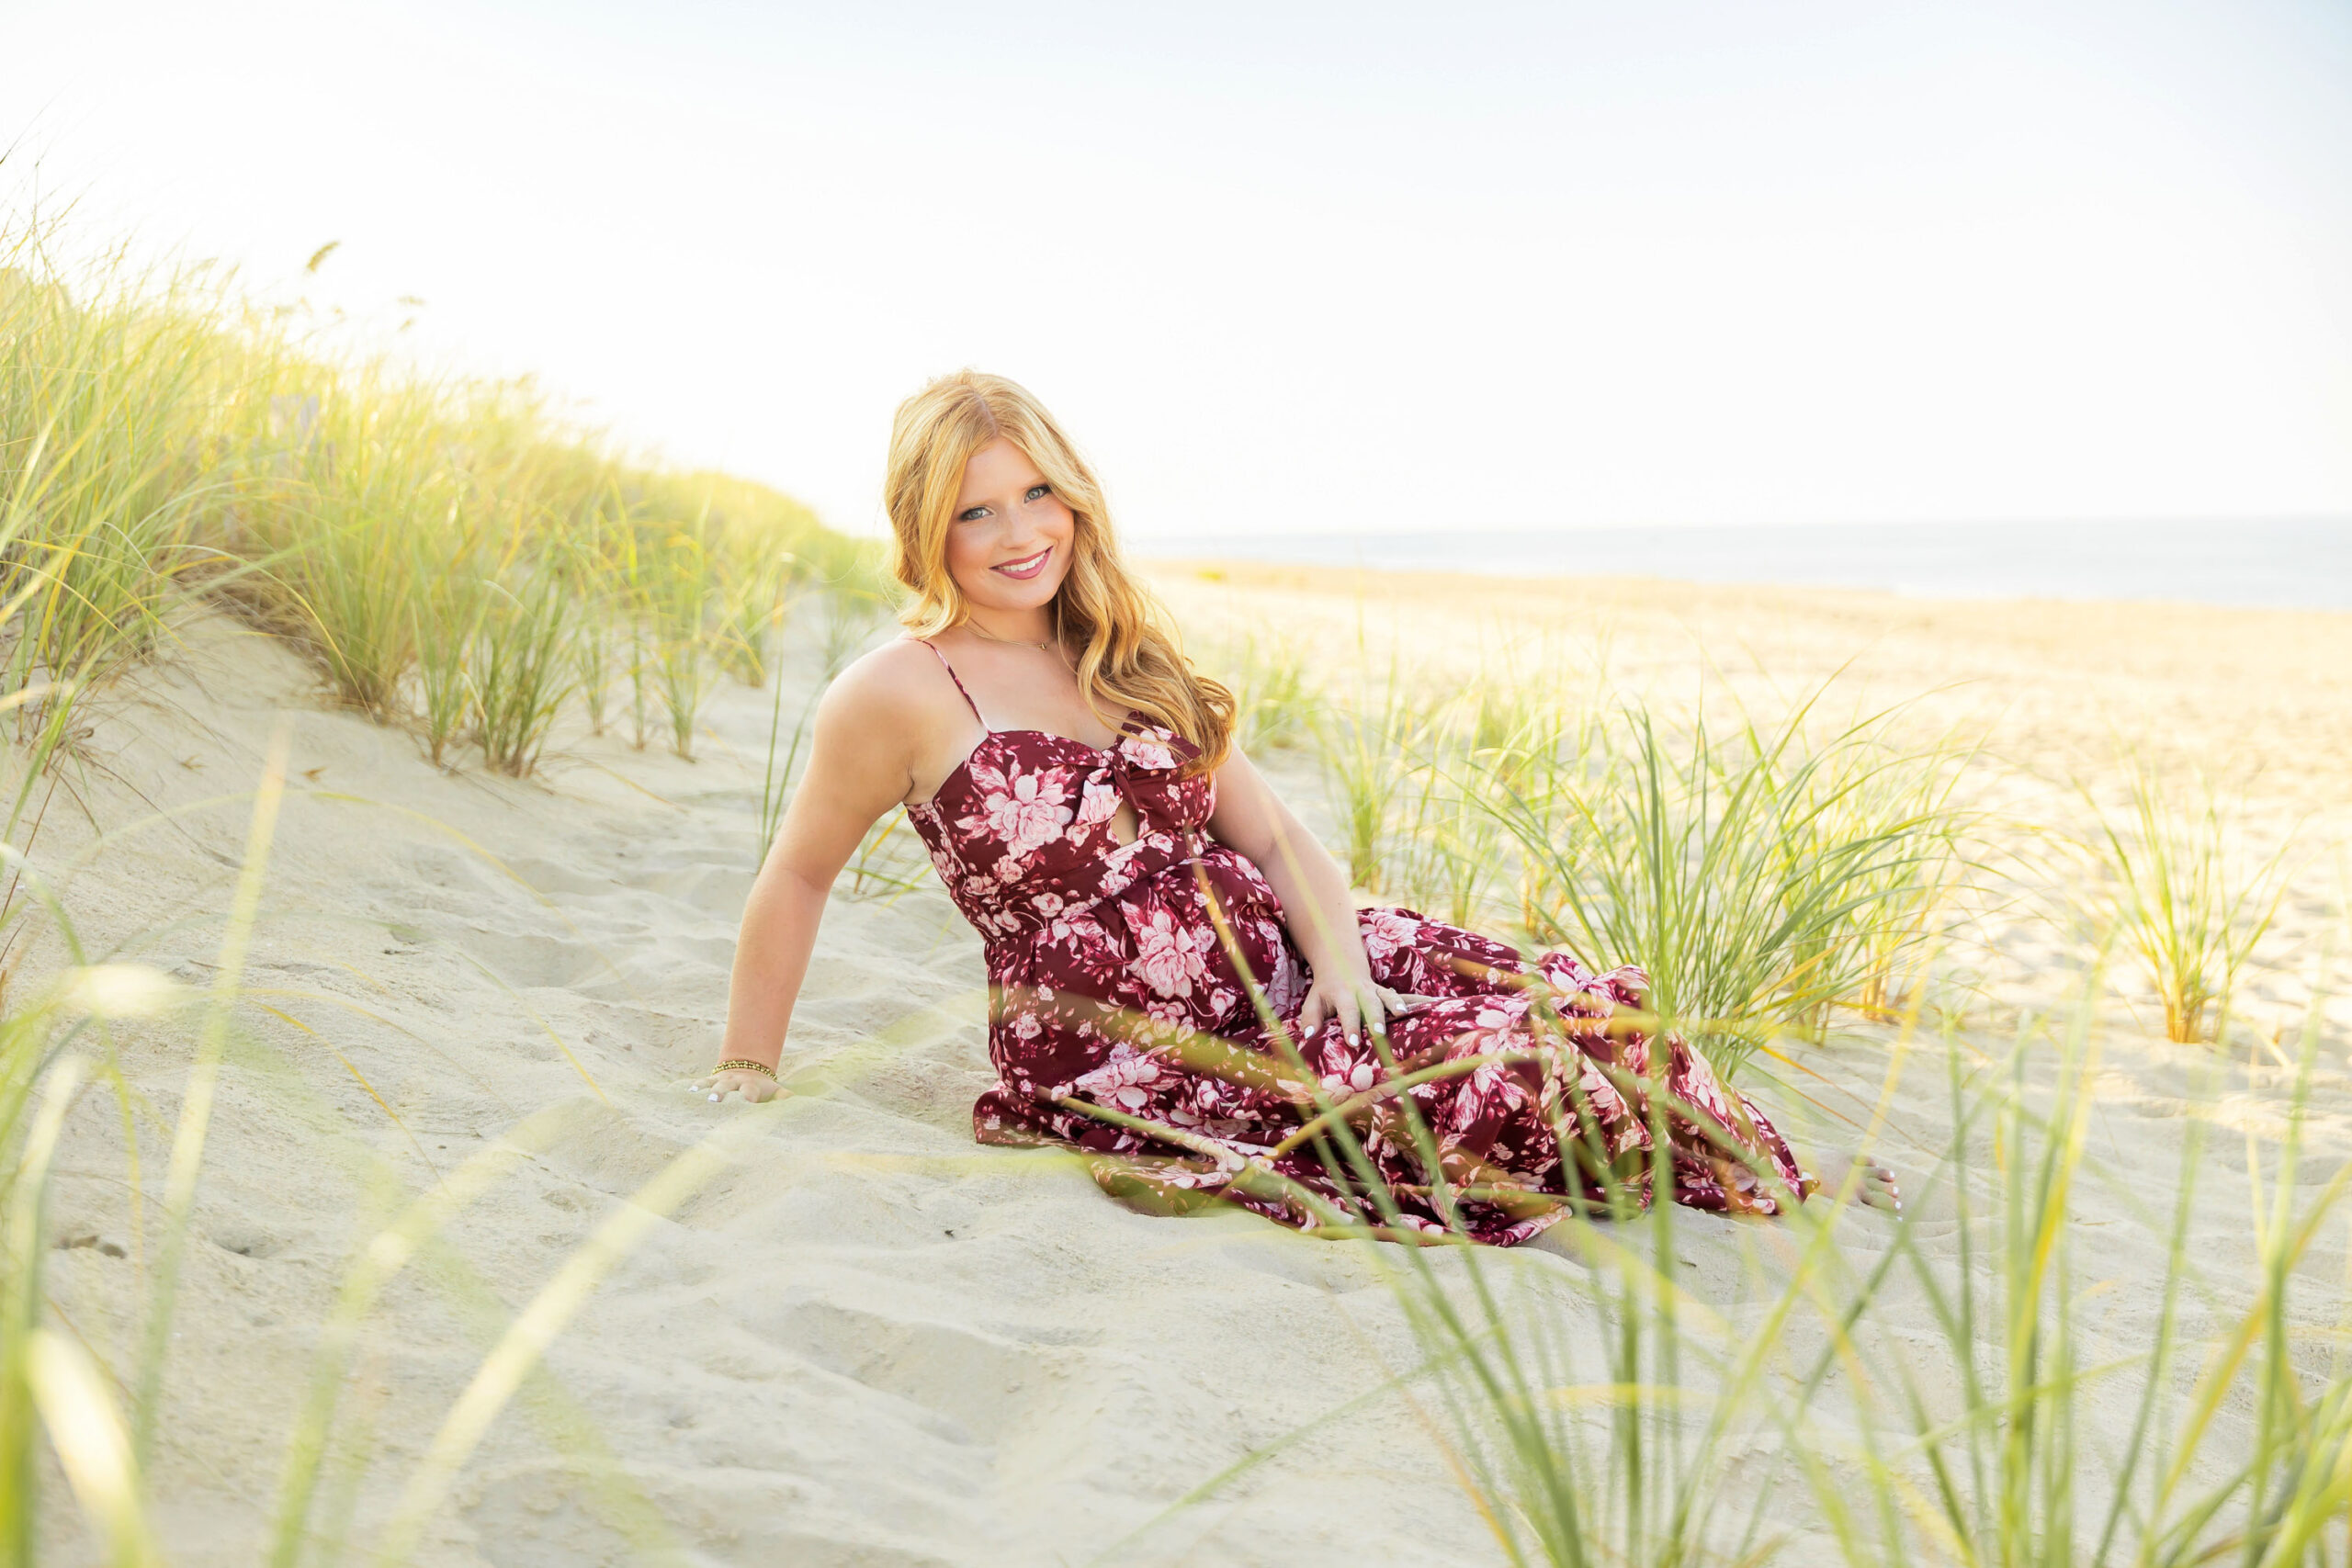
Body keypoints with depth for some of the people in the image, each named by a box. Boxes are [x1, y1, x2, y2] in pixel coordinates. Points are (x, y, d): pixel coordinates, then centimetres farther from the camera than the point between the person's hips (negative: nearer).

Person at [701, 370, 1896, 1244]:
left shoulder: (1127, 656, 9)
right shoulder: (900, 694, -10)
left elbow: (1271, 833, 8)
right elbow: (797, 878, 2)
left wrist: (1337, 946, -11)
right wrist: (747, 1074, 8)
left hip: (1270, 962, 6)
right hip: (1125, 1064, -6)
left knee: (1588, 1013, -12)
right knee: (1500, 1081, -24)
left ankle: (1754, 1189, 11)